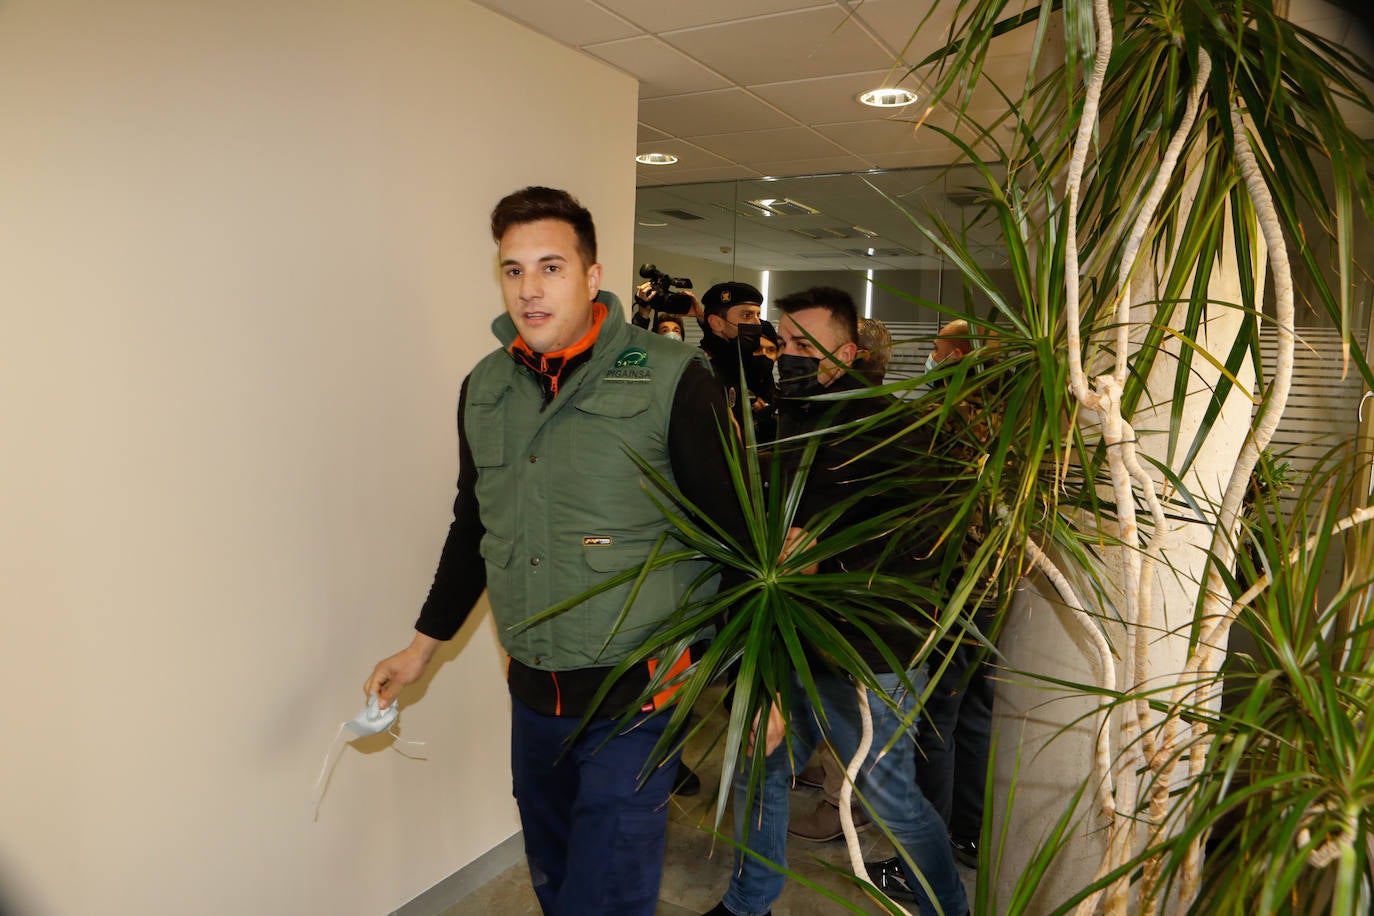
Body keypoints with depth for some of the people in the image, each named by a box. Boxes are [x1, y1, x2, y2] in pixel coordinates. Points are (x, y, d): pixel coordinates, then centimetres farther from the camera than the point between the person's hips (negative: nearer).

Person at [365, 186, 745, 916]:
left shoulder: (670, 380, -14)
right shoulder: (483, 388, 3)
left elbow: (732, 530, -9)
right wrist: (424, 643, 17)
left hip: (635, 694, -5)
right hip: (532, 694, 6)